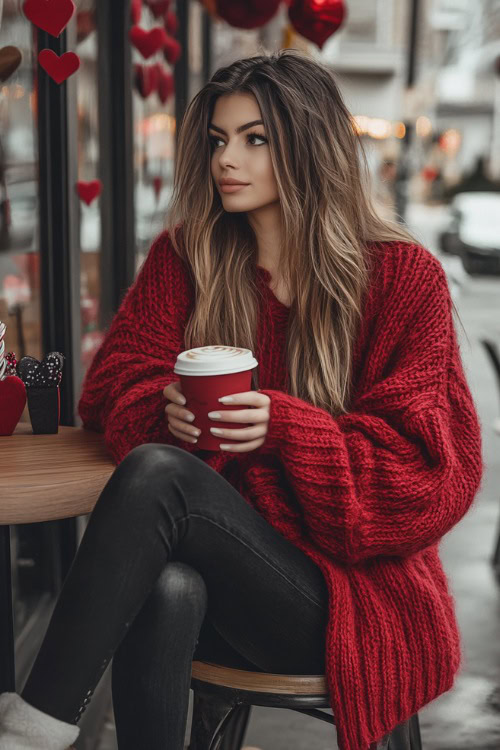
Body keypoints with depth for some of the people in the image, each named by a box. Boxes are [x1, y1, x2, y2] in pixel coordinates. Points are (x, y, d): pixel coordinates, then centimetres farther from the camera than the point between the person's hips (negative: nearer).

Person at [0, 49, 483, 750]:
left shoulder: (403, 276, -1)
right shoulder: (184, 256, 9)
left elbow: (430, 462, -5)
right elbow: (114, 383, 6)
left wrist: (284, 424, -20)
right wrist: (166, 409, -19)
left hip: (349, 591, -3)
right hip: (217, 568, 3)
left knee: (158, 472, -30)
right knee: (169, 588, -37)